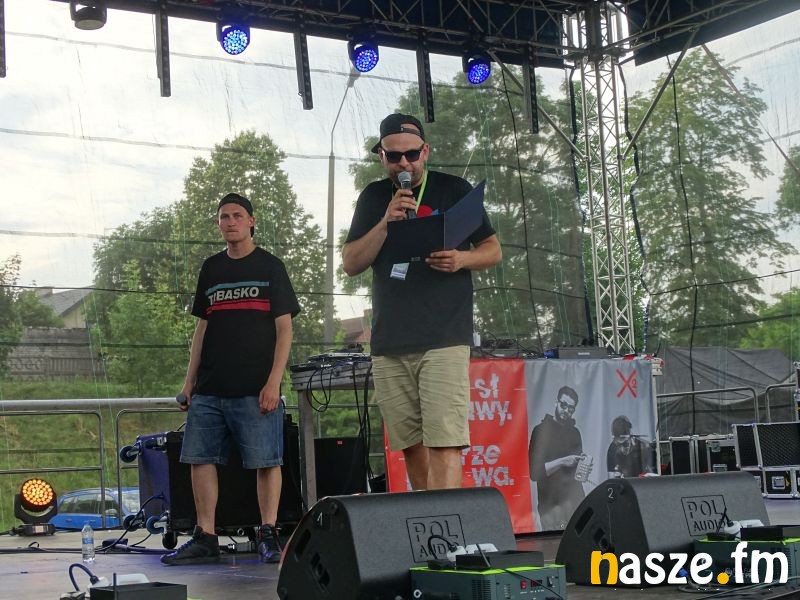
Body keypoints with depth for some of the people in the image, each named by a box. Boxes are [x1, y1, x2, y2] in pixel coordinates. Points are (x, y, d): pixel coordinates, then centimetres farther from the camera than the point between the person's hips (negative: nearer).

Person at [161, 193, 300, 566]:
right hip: (209, 388, 5)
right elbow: (202, 327, 19)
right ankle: (205, 539, 8)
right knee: (200, 459, 1)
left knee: (266, 462, -5)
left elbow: (284, 328, 0)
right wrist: (189, 380, 12)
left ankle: (268, 536, 4)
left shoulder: (270, 267, 4)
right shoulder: (211, 269, 16)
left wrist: (273, 381, -10)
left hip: (255, 389, -4)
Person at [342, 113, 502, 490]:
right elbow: (350, 264, 7)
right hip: (389, 343, 4)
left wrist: (461, 259, -12)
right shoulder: (374, 198, 14)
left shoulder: (453, 190, 6)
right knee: (411, 446, 7)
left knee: (444, 444, -13)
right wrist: (386, 222, -7)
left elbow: (493, 251, 9)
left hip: (444, 339, -4)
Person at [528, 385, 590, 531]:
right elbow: (535, 472, -11)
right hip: (551, 502, -5)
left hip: (575, 499, 5)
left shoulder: (574, 433, 14)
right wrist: (561, 461, -18)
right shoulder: (542, 430, -4)